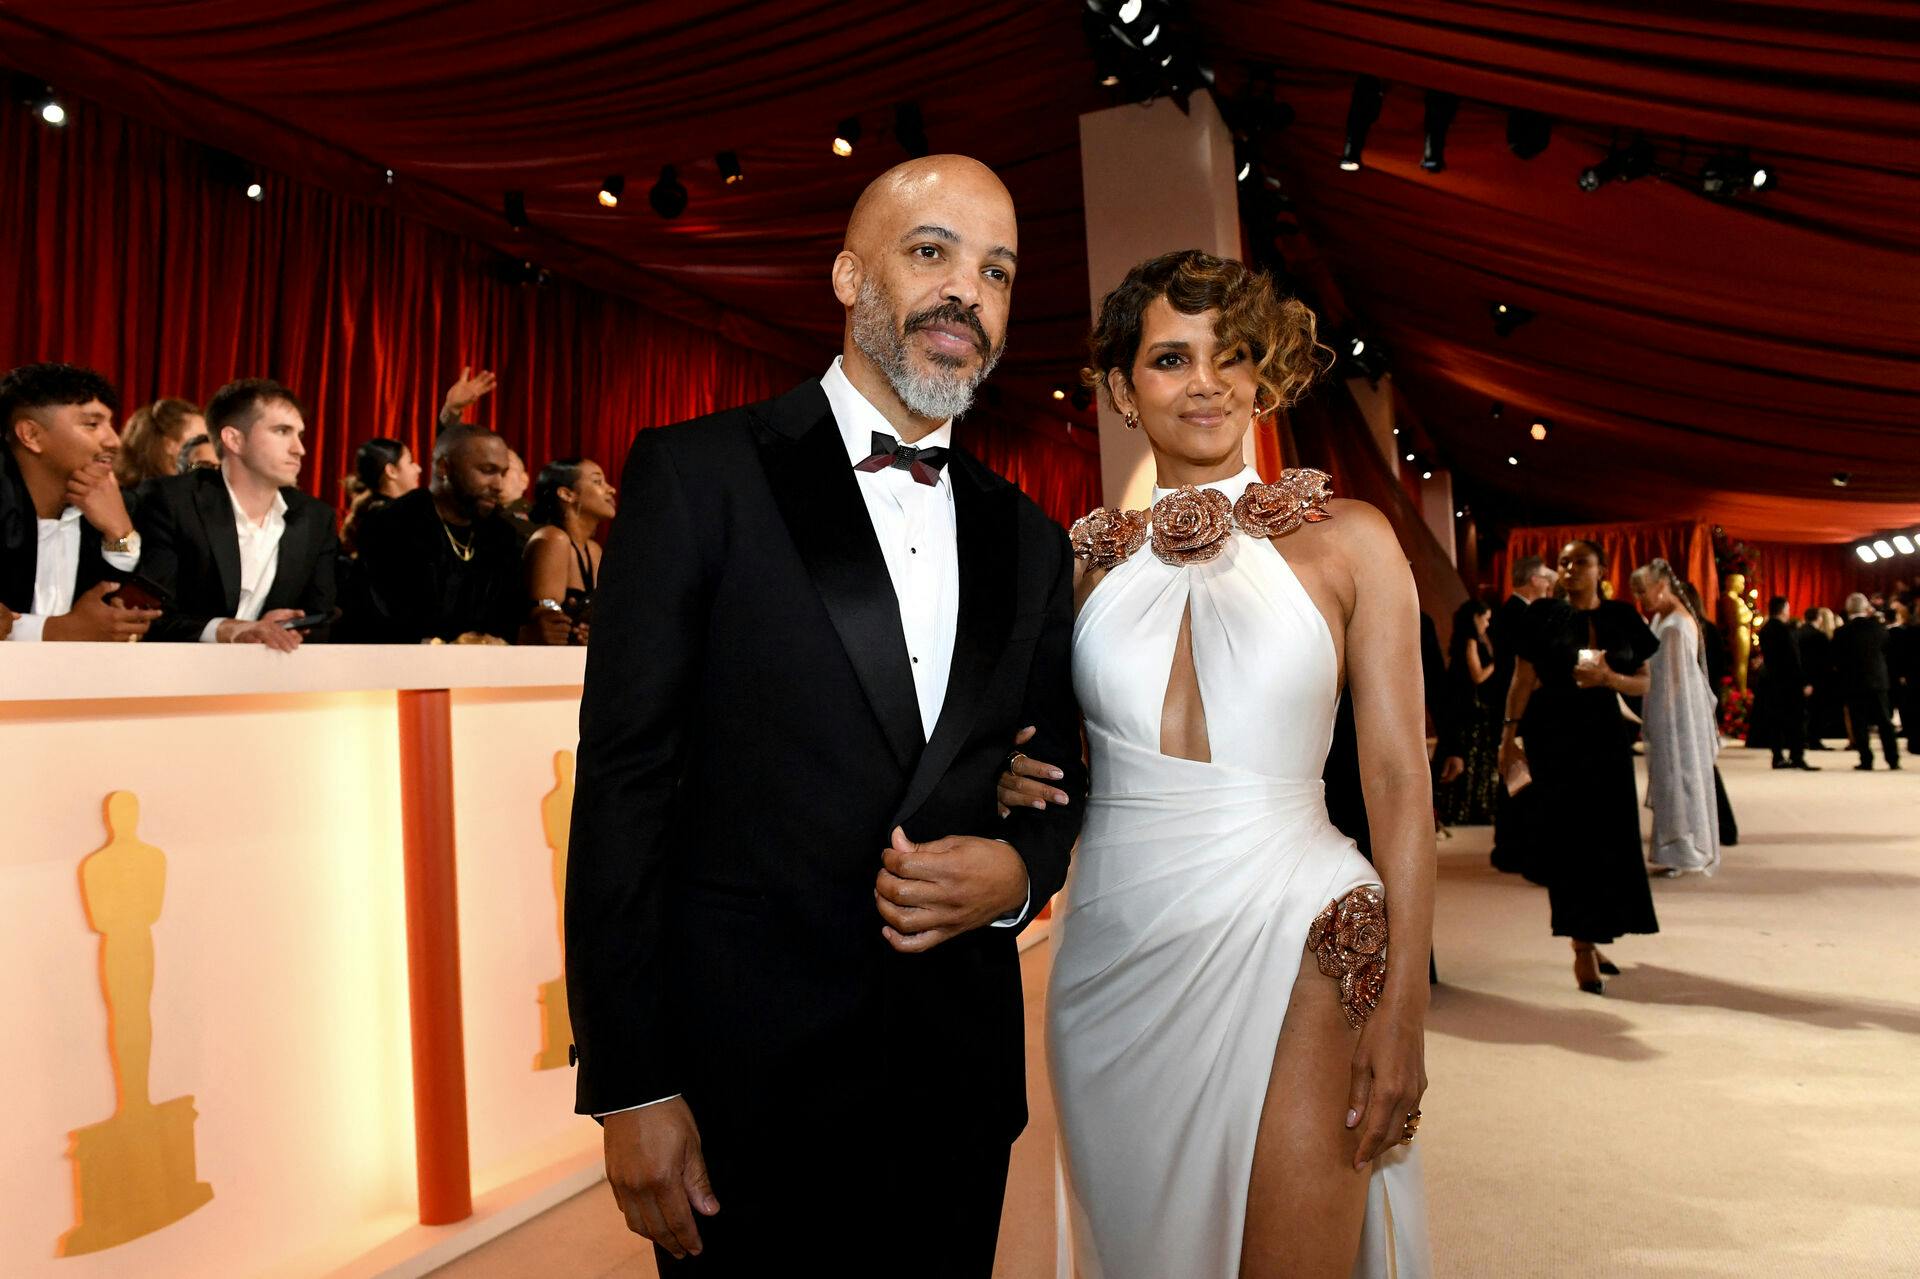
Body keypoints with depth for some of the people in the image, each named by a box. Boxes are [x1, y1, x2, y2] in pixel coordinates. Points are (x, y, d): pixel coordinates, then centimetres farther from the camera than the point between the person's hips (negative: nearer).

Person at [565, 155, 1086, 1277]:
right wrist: (632, 1088, -11)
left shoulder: (1031, 542, 7)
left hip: (960, 1081, 5)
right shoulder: (697, 474, -7)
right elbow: (624, 785, -10)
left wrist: (1017, 871, -9)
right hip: (746, 1080, -4)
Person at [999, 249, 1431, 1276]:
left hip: (1288, 949, -2)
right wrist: (1011, 778, -5)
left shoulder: (1347, 541, 0)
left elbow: (1398, 778, -2)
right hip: (1111, 949, 3)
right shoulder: (1085, 556, 7)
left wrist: (1403, 1009, -7)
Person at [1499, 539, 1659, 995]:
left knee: (1610, 837, 4)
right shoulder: (1544, 615, 0)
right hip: (1553, 736, -3)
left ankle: (1592, 936, 22)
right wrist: (1510, 733, -9)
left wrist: (1608, 678, -13)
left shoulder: (1621, 617, 6)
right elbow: (1523, 679, -3)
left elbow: (1643, 683, 7)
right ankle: (1582, 948, 4)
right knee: (1569, 838, -2)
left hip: (1605, 735, 3)